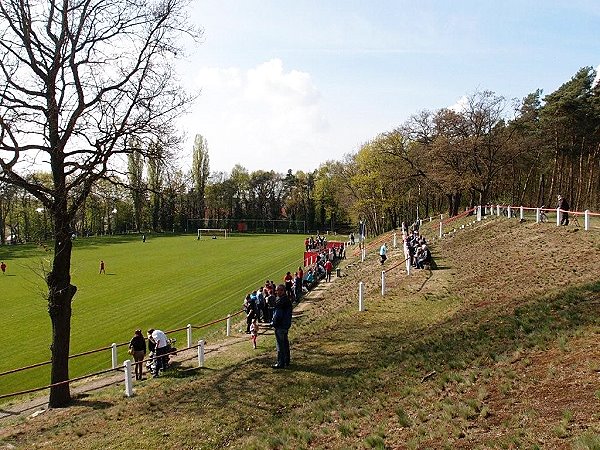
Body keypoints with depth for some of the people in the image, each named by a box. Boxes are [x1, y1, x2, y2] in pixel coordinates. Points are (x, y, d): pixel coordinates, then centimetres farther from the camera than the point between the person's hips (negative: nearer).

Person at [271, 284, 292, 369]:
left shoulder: (280, 301, -21)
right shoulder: (287, 299, 10)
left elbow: (278, 315, -21)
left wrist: (273, 323, -8)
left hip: (280, 326, -10)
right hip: (286, 325, 10)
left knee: (280, 345, -4)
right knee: (285, 343, 18)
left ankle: (281, 363, 2)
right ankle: (286, 361, 28)